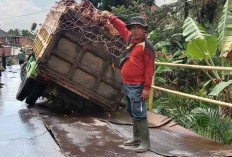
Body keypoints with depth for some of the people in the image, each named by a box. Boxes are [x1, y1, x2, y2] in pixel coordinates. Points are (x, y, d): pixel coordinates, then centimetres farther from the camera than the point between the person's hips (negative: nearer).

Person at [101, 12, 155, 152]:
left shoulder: (146, 46, -15)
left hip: (137, 87, -9)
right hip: (127, 85, 9)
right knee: (133, 113, 15)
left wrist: (147, 88, -21)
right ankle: (137, 138, 26)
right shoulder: (131, 38, 9)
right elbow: (122, 27, 28)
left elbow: (150, 68, -18)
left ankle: (145, 142, 3)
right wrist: (110, 17, 26)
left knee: (139, 114, -6)